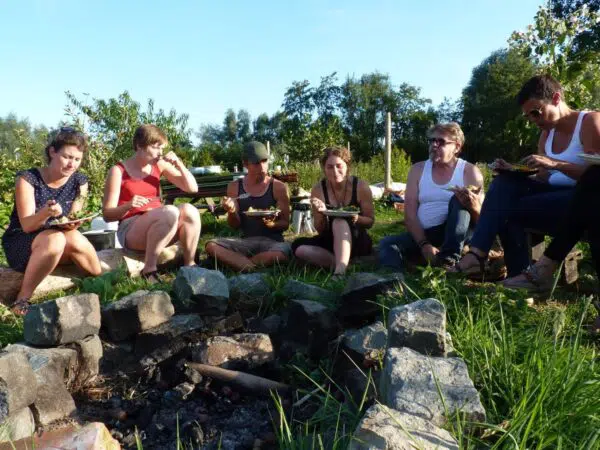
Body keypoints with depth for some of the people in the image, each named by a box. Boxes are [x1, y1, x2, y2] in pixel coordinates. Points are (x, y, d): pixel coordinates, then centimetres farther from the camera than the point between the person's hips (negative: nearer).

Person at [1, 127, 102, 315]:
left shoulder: (79, 182, -4)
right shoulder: (28, 178, -15)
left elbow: (71, 223, -4)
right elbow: (27, 226, -19)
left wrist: (72, 224, -29)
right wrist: (45, 212, -41)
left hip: (57, 239, 3)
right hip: (19, 245, -3)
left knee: (75, 239, -32)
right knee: (55, 239, -36)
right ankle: (22, 299, -22)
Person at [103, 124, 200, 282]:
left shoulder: (160, 165, 9)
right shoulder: (118, 171, -4)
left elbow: (192, 188, 9)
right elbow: (107, 215, -4)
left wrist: (179, 164, -5)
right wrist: (129, 205, -24)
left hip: (160, 226, 5)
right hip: (130, 230, -4)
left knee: (189, 210, -26)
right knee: (170, 212, -34)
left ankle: (189, 265, -19)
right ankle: (149, 271, -28)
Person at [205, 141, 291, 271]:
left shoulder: (278, 187, -1)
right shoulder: (234, 187, 5)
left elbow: (285, 223, 1)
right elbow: (235, 225, 6)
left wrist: (272, 224, -21)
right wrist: (231, 212, -17)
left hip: (272, 241, -2)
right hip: (246, 241, 2)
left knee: (283, 252, -38)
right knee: (211, 246, -23)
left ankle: (235, 262, -20)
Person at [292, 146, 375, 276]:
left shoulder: (361, 186, -12)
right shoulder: (318, 189, -9)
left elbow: (370, 221, -1)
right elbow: (320, 231, -5)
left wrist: (357, 219, -24)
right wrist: (322, 214, -26)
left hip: (357, 241, -2)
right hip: (331, 241, 3)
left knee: (339, 222, -35)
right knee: (298, 246, -25)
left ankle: (340, 270, -50)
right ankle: (342, 264, -28)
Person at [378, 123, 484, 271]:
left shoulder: (470, 171, 0)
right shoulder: (418, 170, 6)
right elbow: (410, 213, -4)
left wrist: (473, 207, -30)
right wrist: (424, 244, -20)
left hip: (456, 234, -2)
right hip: (422, 235, 2)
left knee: (458, 199, -27)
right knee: (388, 244, -23)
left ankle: (449, 261, -36)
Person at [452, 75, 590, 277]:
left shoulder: (589, 123, -6)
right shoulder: (546, 134, 15)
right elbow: (543, 179, 9)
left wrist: (555, 164, -28)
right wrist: (515, 171, -9)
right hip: (555, 195, 7)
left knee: (508, 210, -21)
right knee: (505, 183, -16)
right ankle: (477, 253, -29)